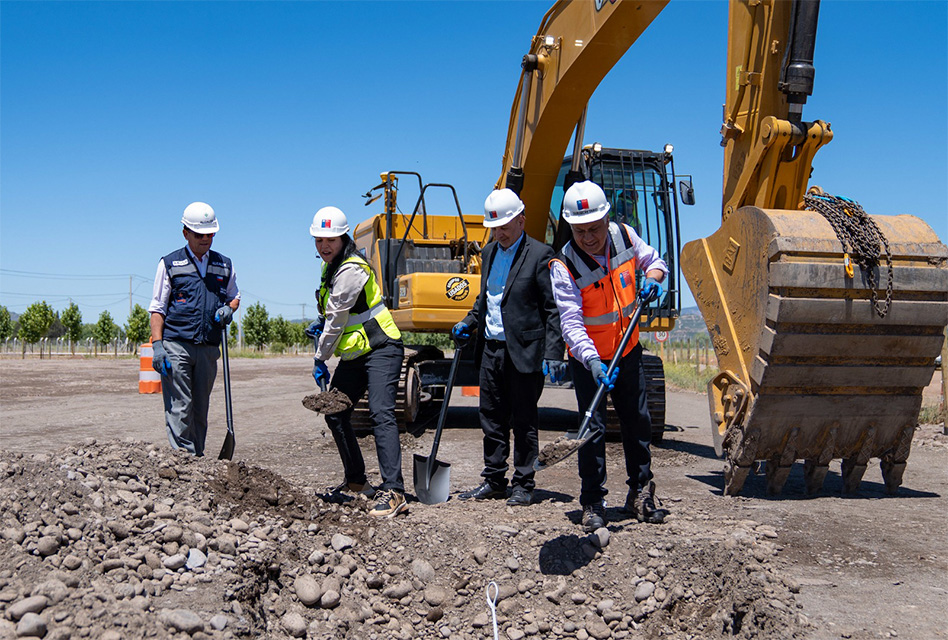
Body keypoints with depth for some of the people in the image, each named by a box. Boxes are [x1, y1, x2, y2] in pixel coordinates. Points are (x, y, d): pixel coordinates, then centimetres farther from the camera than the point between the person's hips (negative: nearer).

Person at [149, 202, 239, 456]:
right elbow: (157, 308, 3)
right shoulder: (170, 264, 5)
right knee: (179, 409, -7)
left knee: (200, 410, 7)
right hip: (176, 345, -3)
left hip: (208, 347, 3)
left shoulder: (224, 265, 14)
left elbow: (234, 296, 27)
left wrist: (229, 309, 2)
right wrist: (157, 345, -7)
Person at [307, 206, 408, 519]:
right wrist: (320, 322, 13)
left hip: (380, 349, -10)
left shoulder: (351, 270, -20)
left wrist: (320, 360, -9)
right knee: (335, 415, 13)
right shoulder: (332, 265, 12)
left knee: (380, 414, -23)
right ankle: (356, 481, 29)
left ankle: (393, 492, -29)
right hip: (354, 354, 10)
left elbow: (336, 321, -17)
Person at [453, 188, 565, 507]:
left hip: (523, 352, -7)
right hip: (490, 349, 7)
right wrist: (469, 323, 10)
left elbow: (554, 310, -10)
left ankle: (523, 486, 14)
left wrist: (553, 355, -17)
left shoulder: (540, 255, -9)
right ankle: (493, 481, 24)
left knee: (524, 422, 3)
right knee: (492, 420, 13)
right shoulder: (490, 252, 13)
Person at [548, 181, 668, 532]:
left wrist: (652, 278, -14)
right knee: (593, 427, -7)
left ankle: (640, 494, 28)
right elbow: (571, 322, -29)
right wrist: (593, 361, -43)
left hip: (628, 351, 5)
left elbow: (654, 261, 9)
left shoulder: (624, 236, -9)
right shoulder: (564, 266, -23)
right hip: (588, 360, -4)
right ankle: (593, 504, 6)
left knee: (638, 422, 12)